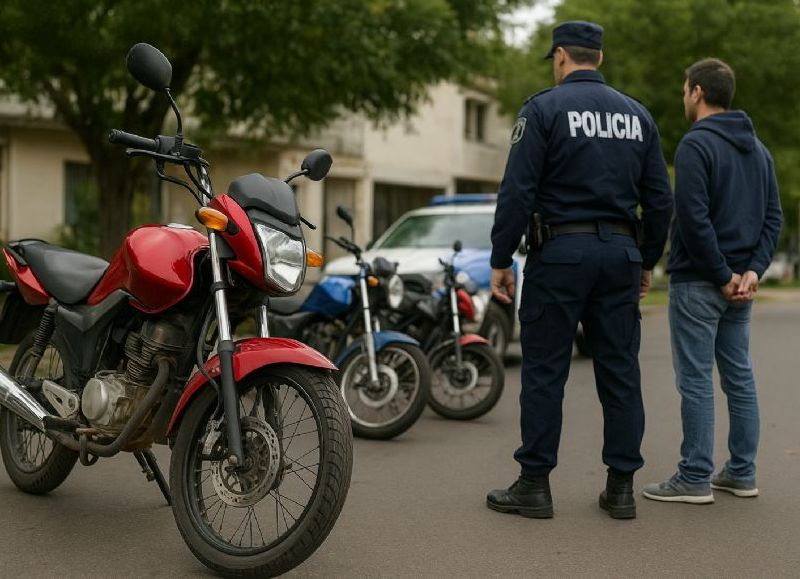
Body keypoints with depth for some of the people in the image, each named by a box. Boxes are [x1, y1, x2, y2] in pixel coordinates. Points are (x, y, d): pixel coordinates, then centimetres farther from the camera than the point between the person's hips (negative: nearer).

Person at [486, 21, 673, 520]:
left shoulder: (544, 108, -4)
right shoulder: (637, 115, 11)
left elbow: (518, 192, -10)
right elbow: (660, 200, 10)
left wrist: (501, 260, -4)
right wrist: (647, 261, 20)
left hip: (559, 252, -4)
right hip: (620, 253, 5)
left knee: (544, 371, 1)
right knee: (620, 372, 8)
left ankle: (535, 486, 6)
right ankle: (622, 487, 13)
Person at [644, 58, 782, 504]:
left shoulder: (696, 144, -12)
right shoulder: (758, 149, 14)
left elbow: (694, 219, -21)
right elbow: (773, 217, 10)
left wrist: (722, 275, -15)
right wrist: (753, 270, 0)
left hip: (699, 282, -8)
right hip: (742, 284, 8)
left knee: (696, 380, -3)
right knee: (739, 376, 12)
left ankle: (695, 479, 2)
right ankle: (742, 473, 18)